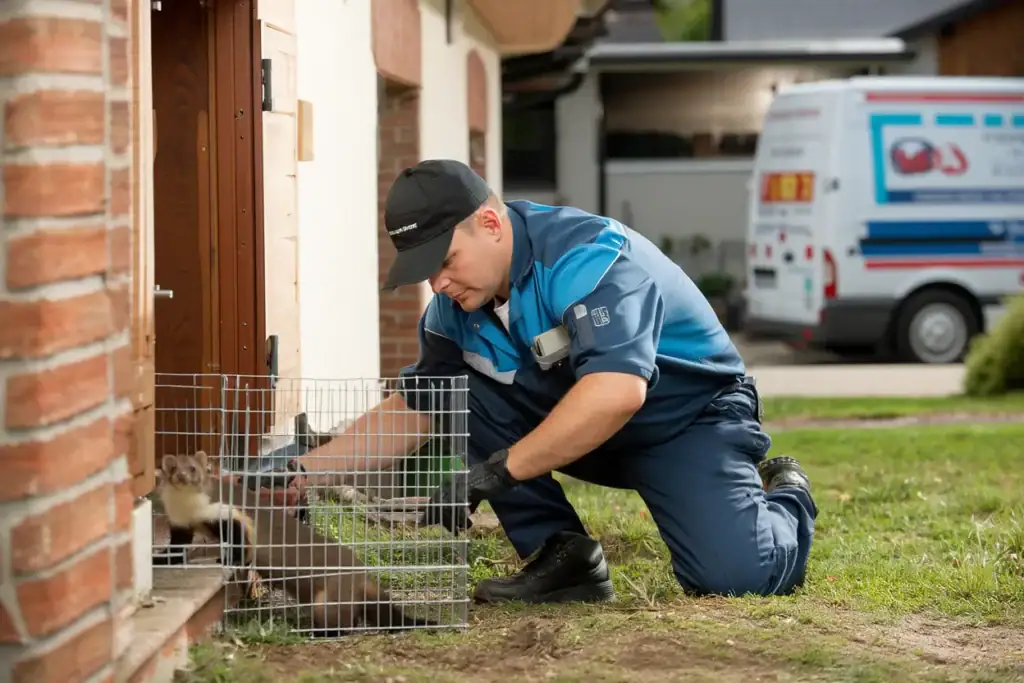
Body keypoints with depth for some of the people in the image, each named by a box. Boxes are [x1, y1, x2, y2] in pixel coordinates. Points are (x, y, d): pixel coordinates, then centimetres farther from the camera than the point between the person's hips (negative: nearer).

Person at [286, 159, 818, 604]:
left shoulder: (586, 253, -31)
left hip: (691, 420, -6)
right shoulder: (454, 304, -8)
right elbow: (411, 409, 3)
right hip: (578, 427, 6)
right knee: (459, 395, -14)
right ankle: (563, 555, -6)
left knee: (729, 574, -27)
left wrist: (498, 471, -42)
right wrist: (308, 469, -10)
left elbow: (616, 392, -44)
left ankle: (785, 500, 9)